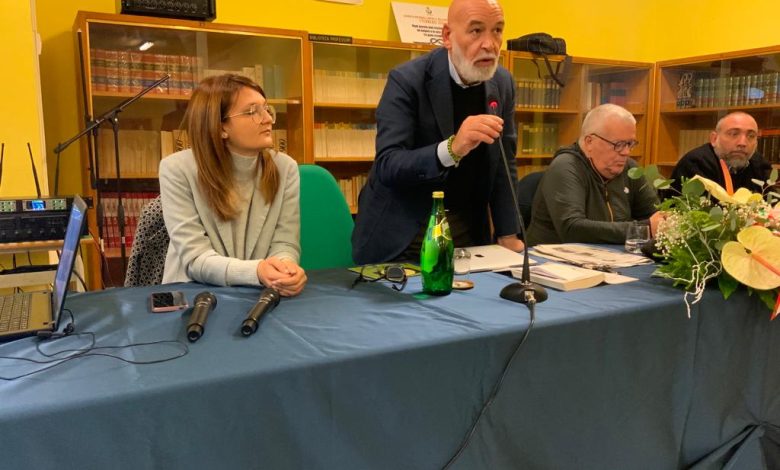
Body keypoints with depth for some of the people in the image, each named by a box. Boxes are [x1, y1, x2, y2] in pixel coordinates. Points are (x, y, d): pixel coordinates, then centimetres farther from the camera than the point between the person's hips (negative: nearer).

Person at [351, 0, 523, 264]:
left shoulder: (502, 84, 1)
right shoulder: (407, 80, -16)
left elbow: (503, 164, 5)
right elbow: (387, 167, -23)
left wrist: (508, 235, -1)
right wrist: (451, 148, -38)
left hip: (466, 228, 5)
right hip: (402, 232, -4)